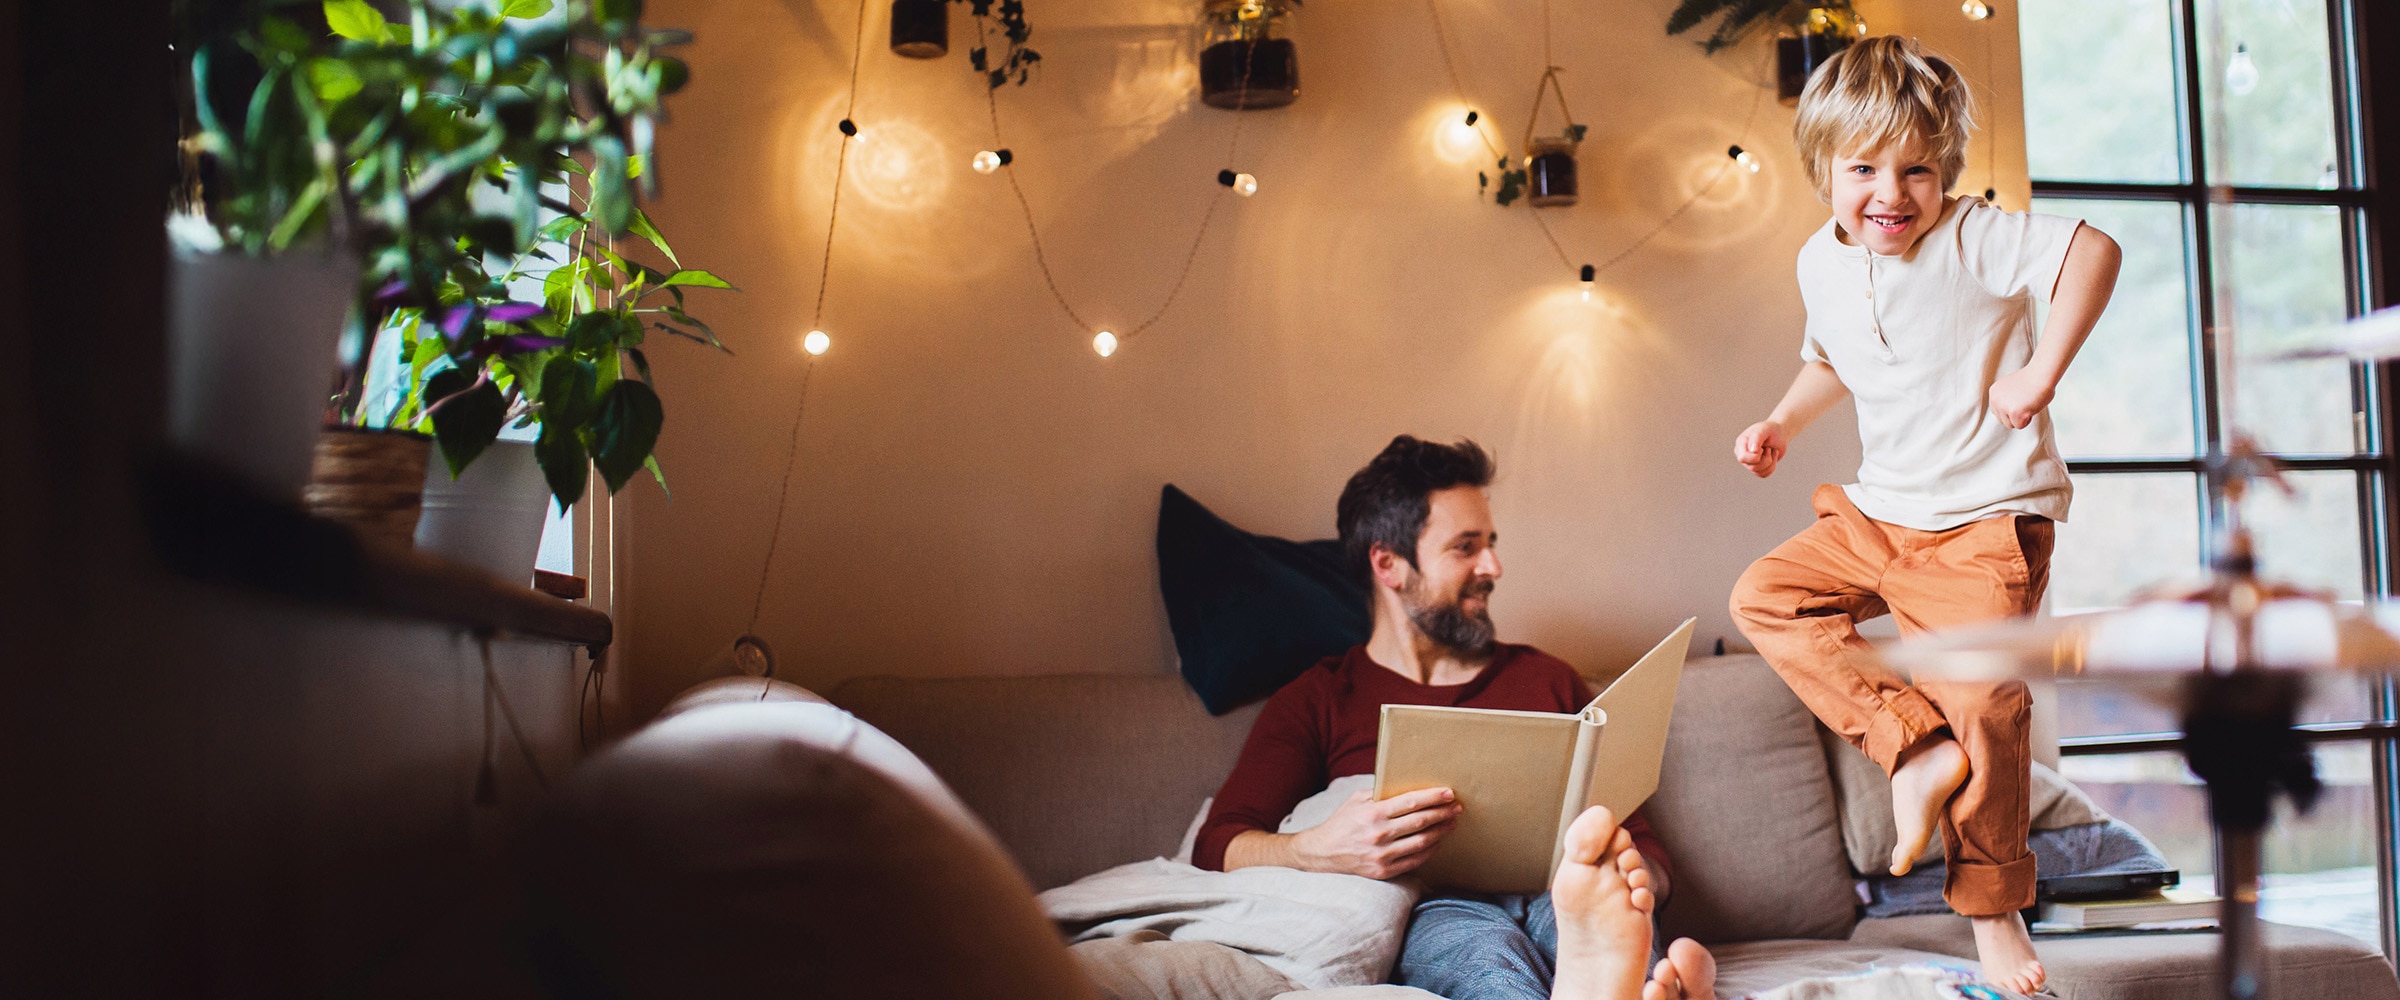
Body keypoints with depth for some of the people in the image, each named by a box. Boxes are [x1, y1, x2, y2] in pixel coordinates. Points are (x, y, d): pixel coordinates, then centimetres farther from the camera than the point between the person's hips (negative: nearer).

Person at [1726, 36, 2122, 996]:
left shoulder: (1974, 240, -15)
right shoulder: (1821, 262, 5)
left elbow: (2093, 250, -23)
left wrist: (2040, 376, -24)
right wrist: (1782, 422, 9)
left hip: (1986, 522, -7)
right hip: (1879, 515, 7)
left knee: (1982, 709, -5)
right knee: (1765, 597, -4)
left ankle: (1992, 907, 17)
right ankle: (1917, 750, -7)